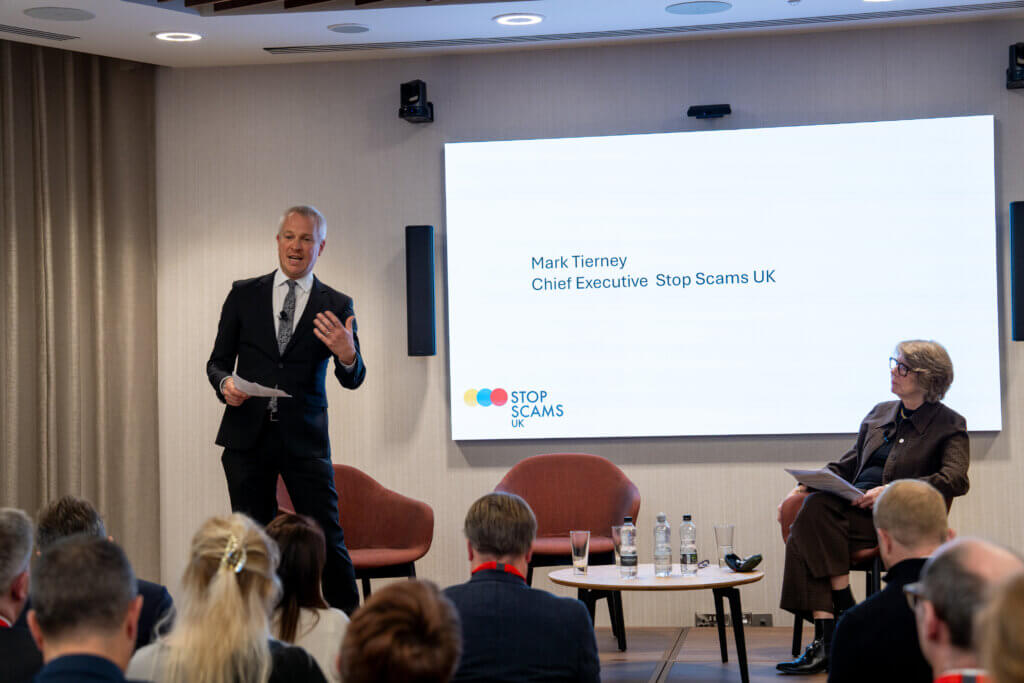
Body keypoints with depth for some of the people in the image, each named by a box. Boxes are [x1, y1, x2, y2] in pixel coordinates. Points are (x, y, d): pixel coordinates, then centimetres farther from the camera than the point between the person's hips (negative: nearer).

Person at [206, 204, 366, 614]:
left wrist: (347, 355, -28)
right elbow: (218, 361, 10)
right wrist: (225, 384, -13)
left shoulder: (336, 307, 3)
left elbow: (353, 379, -5)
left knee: (328, 539, -4)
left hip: (305, 438, -1)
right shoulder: (244, 295, 7)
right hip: (248, 434, 1)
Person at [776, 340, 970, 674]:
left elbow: (955, 480, -12)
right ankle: (826, 640, -32)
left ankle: (845, 609, -21)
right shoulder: (879, 413, 23)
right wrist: (807, 485, 7)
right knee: (803, 533, -27)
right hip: (856, 505, 6)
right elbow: (849, 463, 27)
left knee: (819, 508, -31)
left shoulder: (950, 426, 4)